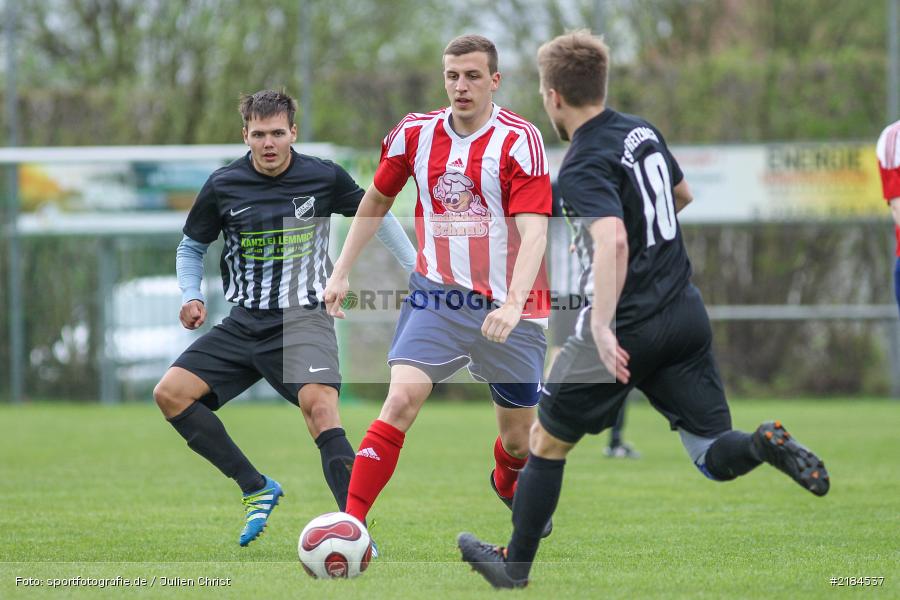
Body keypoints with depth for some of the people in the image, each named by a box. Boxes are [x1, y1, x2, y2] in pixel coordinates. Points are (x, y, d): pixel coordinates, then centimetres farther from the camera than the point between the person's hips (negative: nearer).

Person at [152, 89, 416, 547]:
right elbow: (191, 247, 17)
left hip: (303, 320, -4)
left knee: (319, 404, -30)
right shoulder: (223, 186, 1)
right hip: (244, 323, 4)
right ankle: (256, 489, -3)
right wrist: (191, 296, -1)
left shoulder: (323, 178, -3)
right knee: (170, 393, -12)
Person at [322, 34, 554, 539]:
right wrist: (342, 272, 13)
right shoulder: (416, 133, -1)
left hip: (507, 306, -1)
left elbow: (534, 231, -21)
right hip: (437, 294, 1)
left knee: (518, 436, 10)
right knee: (402, 399, -21)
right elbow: (377, 200, 17)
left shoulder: (520, 139, -13)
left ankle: (509, 480, 47)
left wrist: (513, 304, -35)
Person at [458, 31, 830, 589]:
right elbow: (683, 195, 27)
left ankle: (515, 565, 25)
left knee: (547, 442, 14)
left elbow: (613, 240, -33)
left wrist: (603, 328, -37)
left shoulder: (583, 167, -16)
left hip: (626, 332, -7)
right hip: (687, 313, 7)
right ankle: (765, 443, -28)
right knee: (716, 458, 5)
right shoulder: (642, 131, 8)